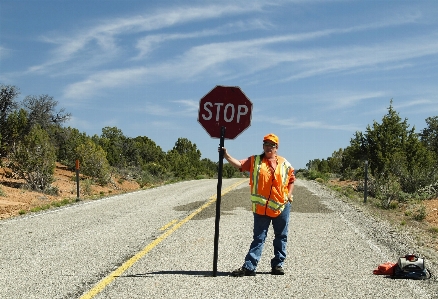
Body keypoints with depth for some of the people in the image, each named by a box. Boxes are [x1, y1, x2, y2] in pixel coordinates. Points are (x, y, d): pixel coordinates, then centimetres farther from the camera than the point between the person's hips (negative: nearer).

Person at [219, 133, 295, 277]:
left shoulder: (284, 163, 5)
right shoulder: (255, 161, 1)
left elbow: (292, 179, 15)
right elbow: (239, 164, -12)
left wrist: (289, 194, 3)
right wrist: (226, 156, -27)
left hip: (282, 207, 2)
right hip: (261, 208, -2)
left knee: (281, 238, 10)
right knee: (258, 238, 1)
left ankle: (277, 264, 22)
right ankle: (249, 267, 0)